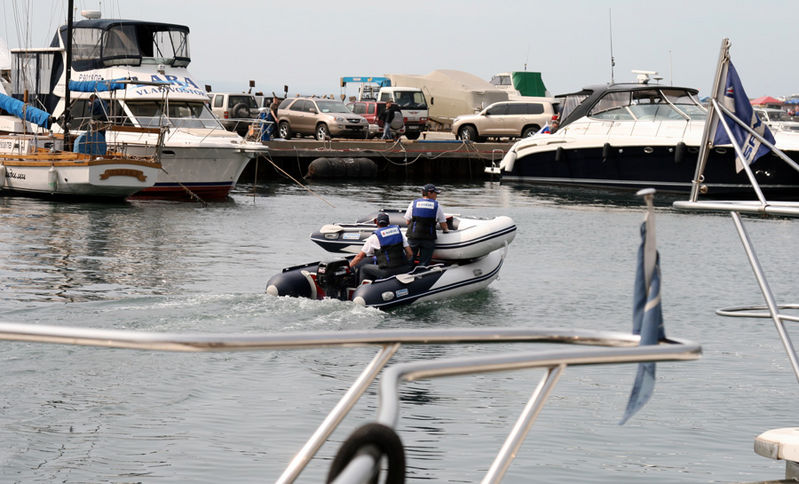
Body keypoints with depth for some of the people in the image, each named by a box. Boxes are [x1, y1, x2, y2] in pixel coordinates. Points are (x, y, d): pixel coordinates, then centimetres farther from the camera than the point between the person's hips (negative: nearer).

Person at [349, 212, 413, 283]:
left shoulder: (374, 238, 2)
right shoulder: (399, 232, 11)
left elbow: (359, 256, 7)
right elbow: (409, 253, 8)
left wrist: (348, 266, 21)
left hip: (387, 272, -3)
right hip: (404, 269, 3)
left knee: (363, 268, 16)